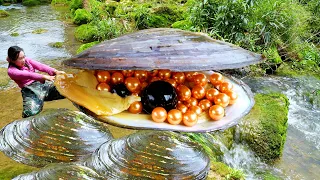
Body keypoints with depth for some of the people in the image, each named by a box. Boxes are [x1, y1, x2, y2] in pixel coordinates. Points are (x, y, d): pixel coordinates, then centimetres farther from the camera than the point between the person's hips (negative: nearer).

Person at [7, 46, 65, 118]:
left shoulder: (26, 60, 11)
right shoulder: (11, 71, -5)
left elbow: (40, 66, -4)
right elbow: (27, 75, -22)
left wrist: (55, 71, -20)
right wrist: (44, 77, -37)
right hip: (30, 90, -5)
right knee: (30, 113, -34)